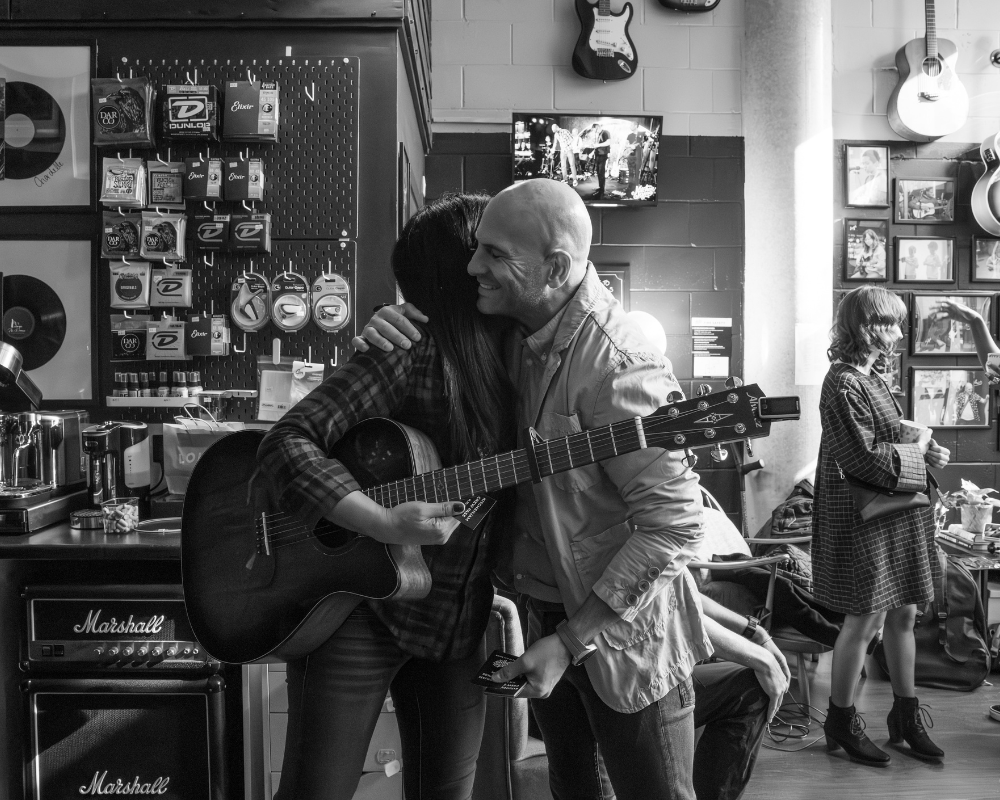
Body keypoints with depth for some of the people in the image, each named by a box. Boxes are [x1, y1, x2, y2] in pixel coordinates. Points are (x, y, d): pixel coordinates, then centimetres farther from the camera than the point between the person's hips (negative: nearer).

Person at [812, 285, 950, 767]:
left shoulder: (869, 378, 12)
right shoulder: (844, 385, -17)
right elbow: (866, 459, -21)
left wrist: (920, 448, 1)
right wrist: (920, 456, -10)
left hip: (897, 515, 9)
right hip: (864, 519, -9)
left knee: (903, 614, 15)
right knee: (866, 620, 0)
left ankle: (905, 715, 29)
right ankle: (841, 723, 16)